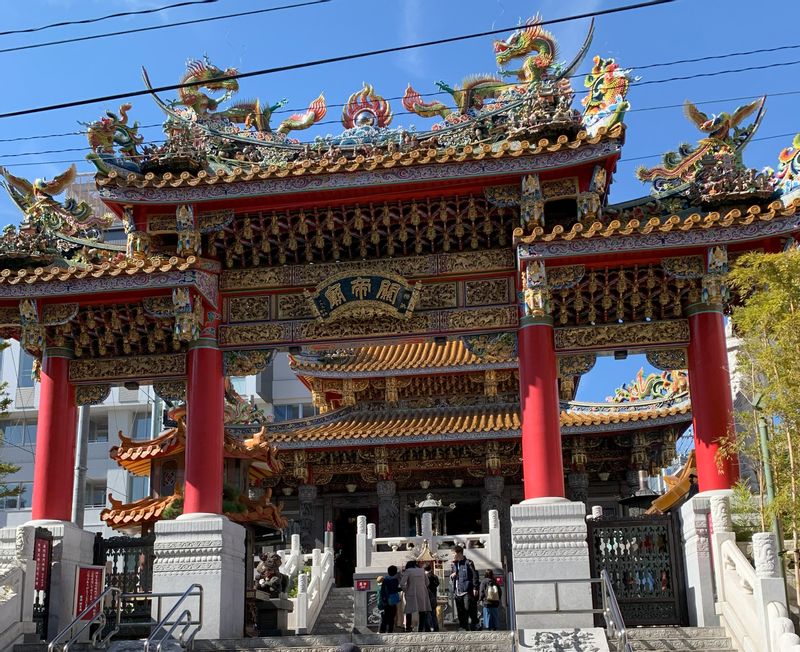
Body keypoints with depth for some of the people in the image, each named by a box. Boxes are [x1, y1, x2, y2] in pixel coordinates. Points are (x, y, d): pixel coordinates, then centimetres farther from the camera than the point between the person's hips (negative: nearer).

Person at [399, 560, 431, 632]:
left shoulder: (408, 571, -1)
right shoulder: (422, 571, 11)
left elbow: (402, 583, -11)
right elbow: (427, 583, 16)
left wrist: (405, 591, 2)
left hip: (412, 594, -3)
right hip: (422, 593, 4)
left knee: (408, 612, 2)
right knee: (422, 612, 8)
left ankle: (408, 629, -4)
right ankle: (421, 629, 6)